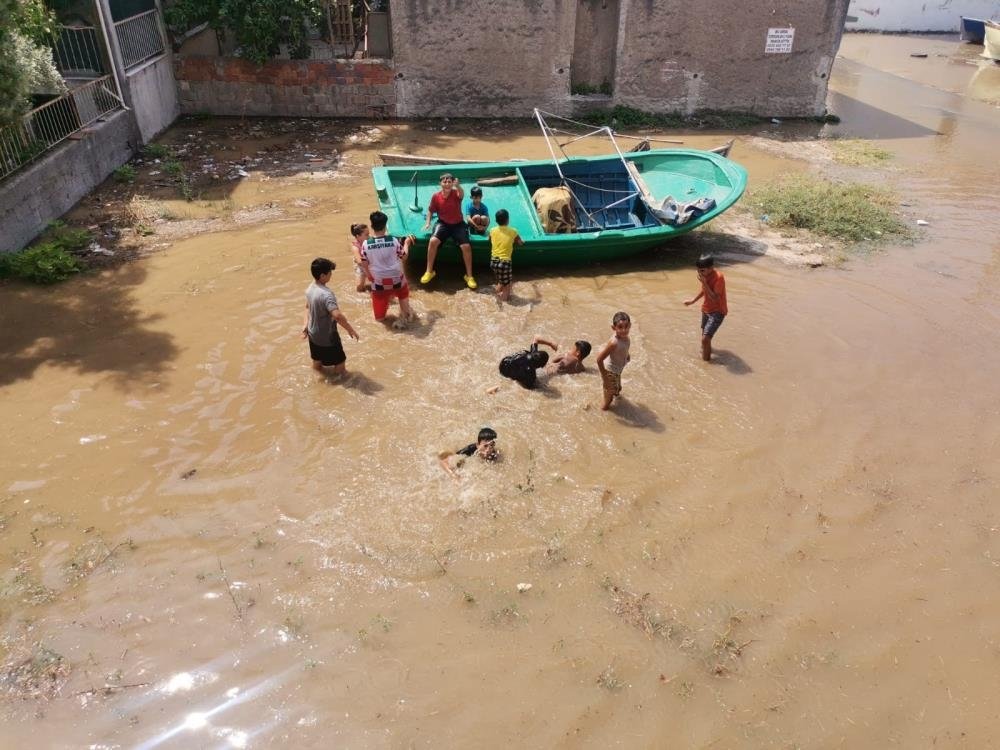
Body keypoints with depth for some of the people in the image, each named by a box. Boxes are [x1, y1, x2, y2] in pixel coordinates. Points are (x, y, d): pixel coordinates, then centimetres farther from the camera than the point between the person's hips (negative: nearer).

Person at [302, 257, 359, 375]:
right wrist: (350, 330, -30)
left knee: (317, 362, 26)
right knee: (339, 363, 10)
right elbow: (337, 315, -42)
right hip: (327, 337, -9)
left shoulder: (310, 288, -3)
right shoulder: (326, 294, -32)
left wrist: (305, 324, 20)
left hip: (313, 334, 9)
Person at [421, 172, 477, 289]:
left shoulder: (456, 193, -13)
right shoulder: (436, 196, -6)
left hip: (458, 224, -1)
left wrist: (458, 185, -61)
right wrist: (428, 222, -4)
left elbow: (462, 194, -40)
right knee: (433, 241, -25)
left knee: (466, 246, -19)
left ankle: (469, 276, -1)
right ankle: (429, 271, -8)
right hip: (443, 223, 1)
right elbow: (431, 210, 10)